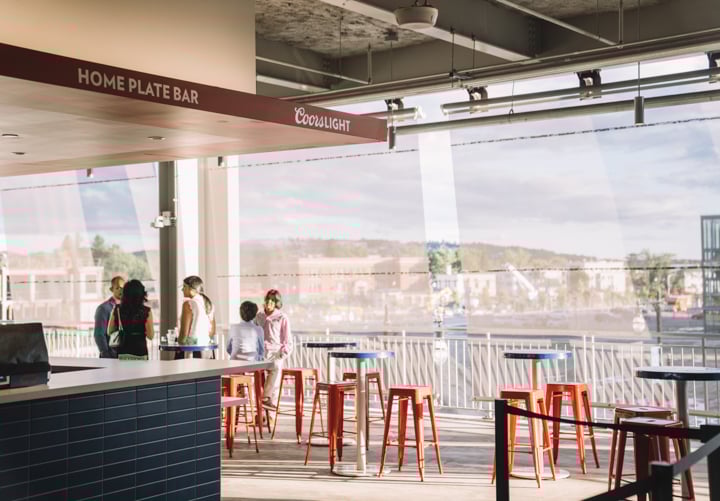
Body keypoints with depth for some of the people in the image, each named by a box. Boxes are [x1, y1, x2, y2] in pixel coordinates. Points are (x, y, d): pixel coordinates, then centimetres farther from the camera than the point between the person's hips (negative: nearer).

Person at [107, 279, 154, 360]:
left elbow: (109, 332, 8)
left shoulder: (117, 310, 1)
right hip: (140, 353, -2)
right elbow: (150, 335, -6)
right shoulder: (146, 312, -7)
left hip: (122, 353, 3)